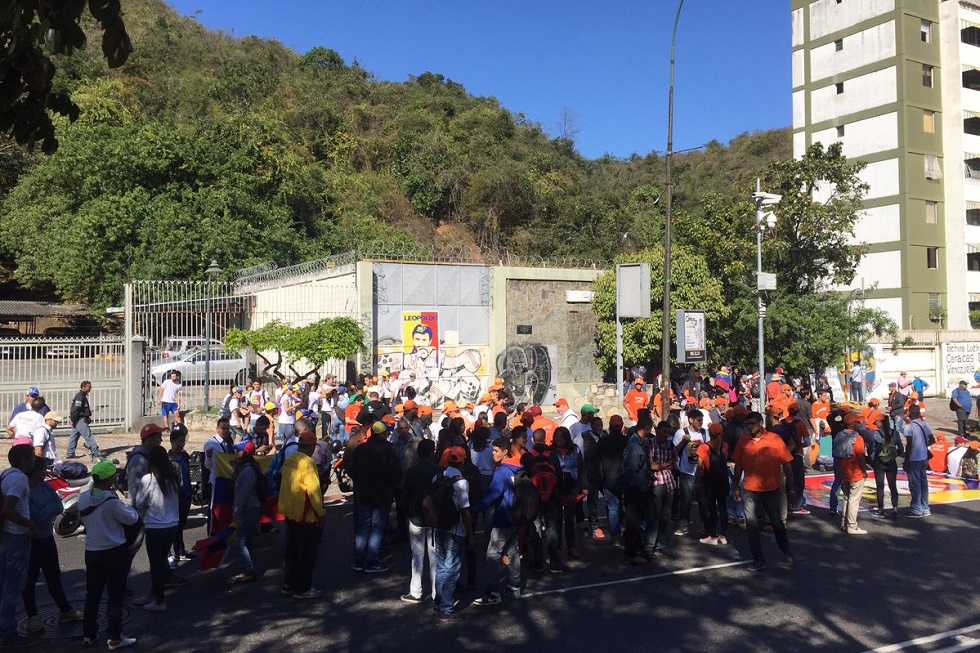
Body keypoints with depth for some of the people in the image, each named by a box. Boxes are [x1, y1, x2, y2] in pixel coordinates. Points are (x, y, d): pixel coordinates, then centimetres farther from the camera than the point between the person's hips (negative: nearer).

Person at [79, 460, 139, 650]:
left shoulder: (83, 498, -1)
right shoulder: (111, 501, -21)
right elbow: (131, 518, -10)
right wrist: (131, 508, 9)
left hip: (92, 552, 6)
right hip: (115, 553, -6)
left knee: (92, 595, 16)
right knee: (115, 596, 3)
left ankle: (88, 635, 23)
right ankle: (115, 638, 9)